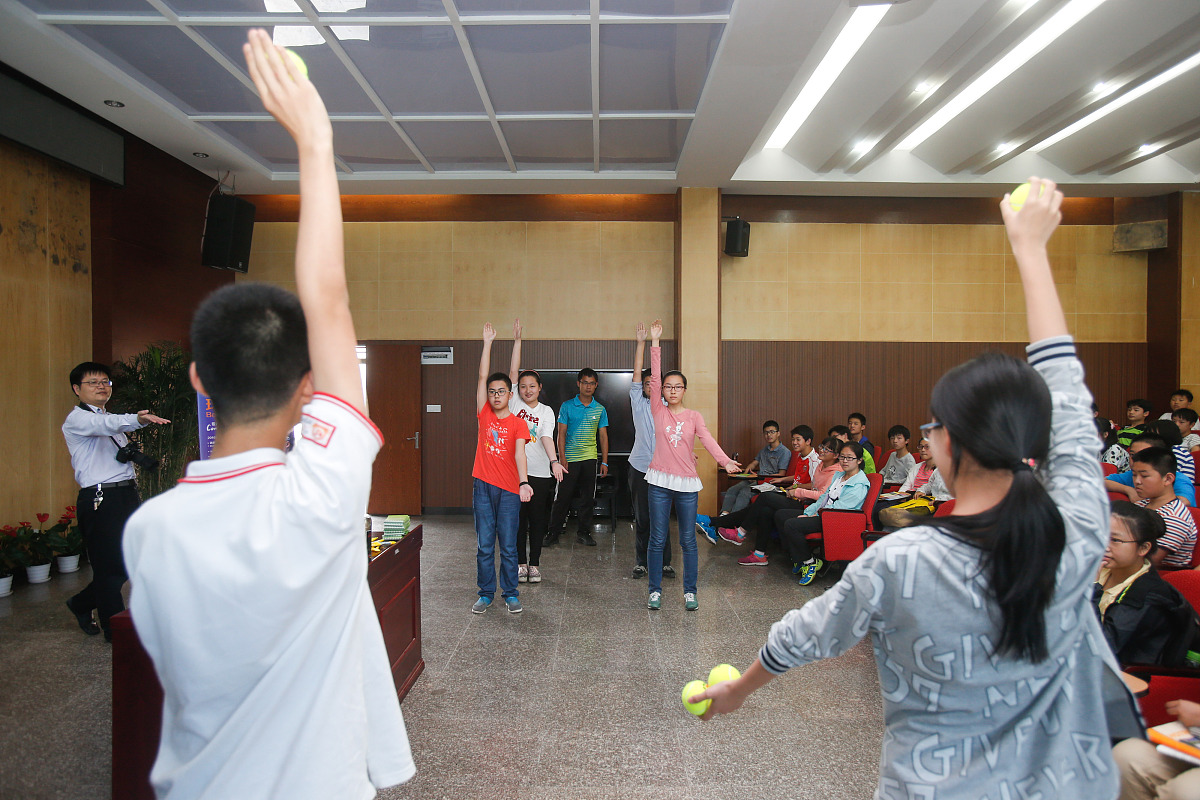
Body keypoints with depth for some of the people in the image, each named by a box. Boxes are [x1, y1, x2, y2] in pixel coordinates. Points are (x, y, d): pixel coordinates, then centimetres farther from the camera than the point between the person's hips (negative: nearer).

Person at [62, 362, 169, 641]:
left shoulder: (111, 419, 20)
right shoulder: (77, 419, -6)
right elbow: (104, 425, -29)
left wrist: (131, 453, 9)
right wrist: (138, 419, -47)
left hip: (127, 494, 8)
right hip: (99, 499, -8)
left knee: (127, 563, 11)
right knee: (110, 565, -1)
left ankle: (82, 604, 35)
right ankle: (116, 630, 12)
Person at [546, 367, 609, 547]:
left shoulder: (600, 409, 7)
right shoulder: (567, 406, 0)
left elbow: (603, 436, 9)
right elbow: (561, 434, -1)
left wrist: (604, 462, 4)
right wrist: (562, 459, -9)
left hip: (590, 458, 2)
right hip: (570, 458, -2)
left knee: (587, 497, 7)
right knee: (563, 496, 1)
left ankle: (584, 533, 17)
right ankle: (554, 532, 12)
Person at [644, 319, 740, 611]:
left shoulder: (694, 416, 5)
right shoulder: (657, 412, 3)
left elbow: (707, 439, -11)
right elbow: (654, 377, -5)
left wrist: (725, 460, -28)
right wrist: (655, 343, -10)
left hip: (687, 483, 1)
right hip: (660, 481, 0)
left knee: (688, 540, 6)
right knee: (657, 539, 4)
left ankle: (690, 592, 17)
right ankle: (655, 591, 15)